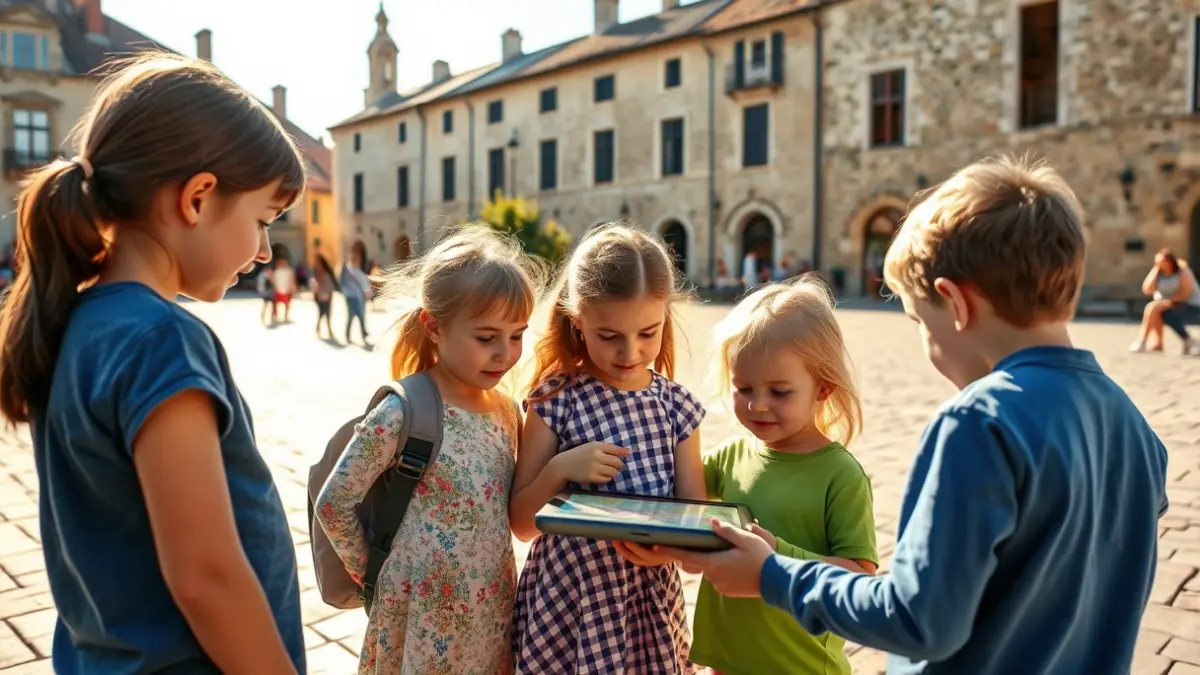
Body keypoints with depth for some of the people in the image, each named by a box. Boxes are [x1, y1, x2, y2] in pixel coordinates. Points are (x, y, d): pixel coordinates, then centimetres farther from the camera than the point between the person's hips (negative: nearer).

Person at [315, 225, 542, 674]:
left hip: (494, 611, 6)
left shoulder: (507, 412, 0)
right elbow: (333, 504, -11)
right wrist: (372, 574, -3)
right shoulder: (403, 415, -19)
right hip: (427, 618, -5)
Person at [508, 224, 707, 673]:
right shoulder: (557, 399, -9)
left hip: (649, 604, 2)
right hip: (565, 603, -2)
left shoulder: (677, 407, -3)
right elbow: (521, 524, -4)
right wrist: (560, 469, -21)